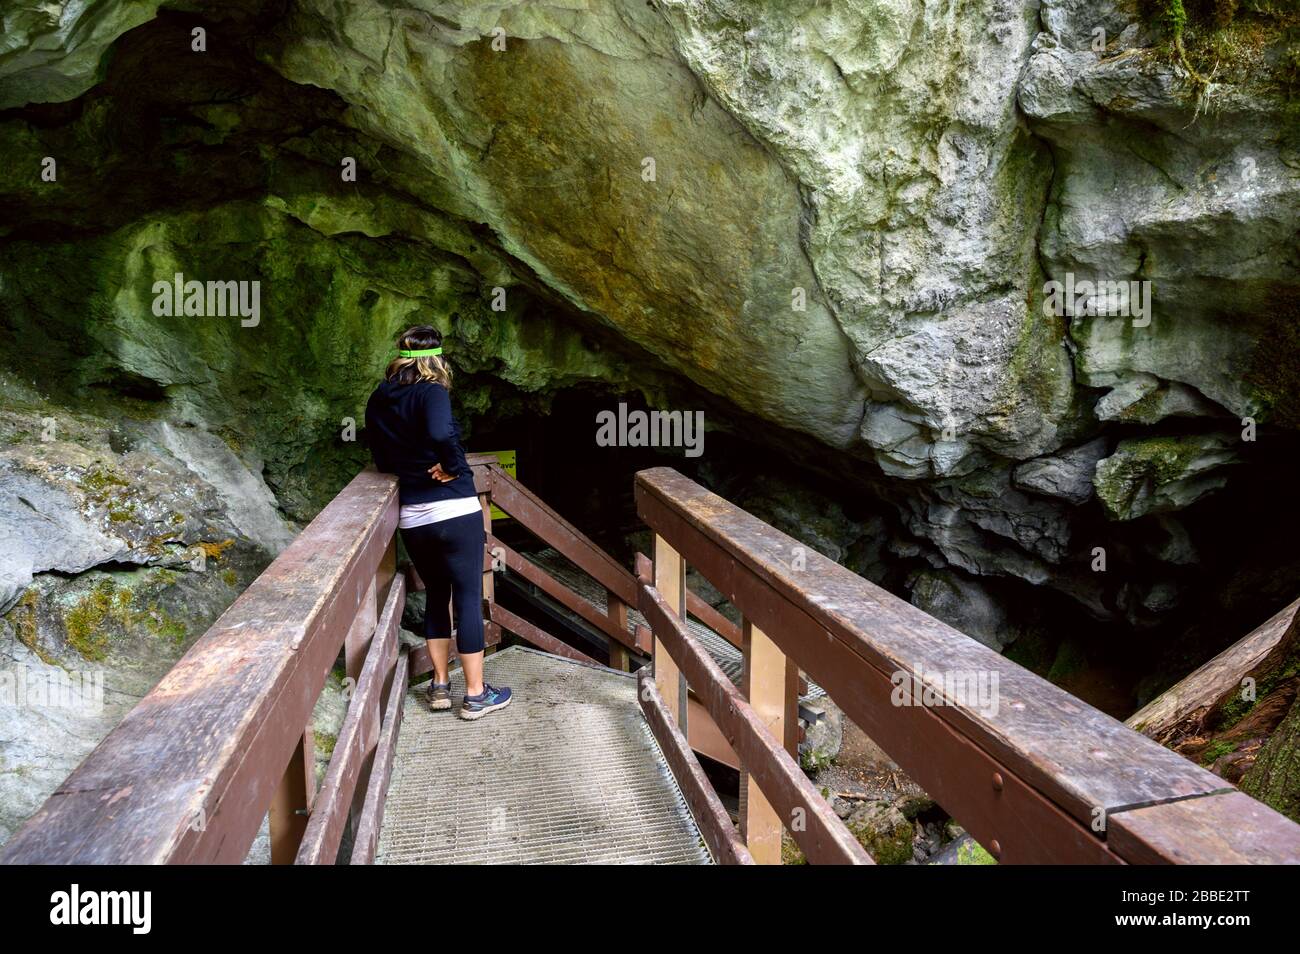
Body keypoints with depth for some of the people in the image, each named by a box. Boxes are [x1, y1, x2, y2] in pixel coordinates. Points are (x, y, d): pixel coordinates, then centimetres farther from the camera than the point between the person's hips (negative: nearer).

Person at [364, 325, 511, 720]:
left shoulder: (377, 401, 8)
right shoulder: (431, 392, -11)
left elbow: (382, 459, 11)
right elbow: (441, 434, -31)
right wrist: (453, 467, -15)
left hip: (412, 519, 6)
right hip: (456, 511, -6)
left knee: (435, 596, 20)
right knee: (469, 599, 4)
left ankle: (440, 686, 25)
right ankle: (475, 694, 11)